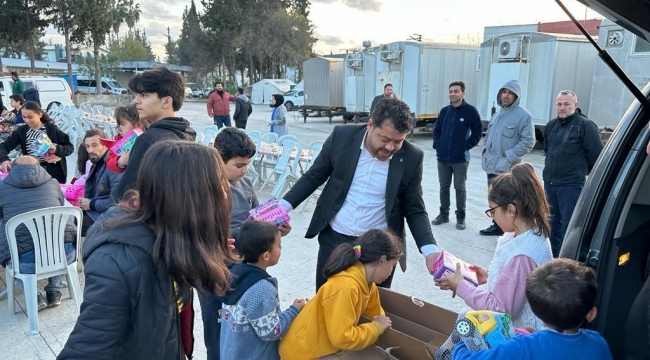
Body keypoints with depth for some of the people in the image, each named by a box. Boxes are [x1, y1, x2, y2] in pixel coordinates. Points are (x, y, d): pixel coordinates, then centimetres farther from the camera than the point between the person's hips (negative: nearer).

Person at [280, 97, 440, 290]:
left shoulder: (412, 158, -10)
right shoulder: (341, 137, -10)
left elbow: (414, 210, -2)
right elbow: (313, 177, 2)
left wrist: (430, 250, -17)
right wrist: (285, 205, -10)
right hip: (334, 239, 1)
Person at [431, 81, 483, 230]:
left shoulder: (471, 111, -6)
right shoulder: (444, 111, 6)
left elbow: (477, 131, -4)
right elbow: (436, 129, 15)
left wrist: (466, 146, -11)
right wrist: (437, 145, 3)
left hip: (460, 159, -4)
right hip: (442, 158, 4)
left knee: (460, 188, 6)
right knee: (444, 187, 13)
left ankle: (461, 217, 16)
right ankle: (443, 214, 25)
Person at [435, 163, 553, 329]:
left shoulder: (521, 256, -28)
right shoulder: (533, 233, -1)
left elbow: (501, 308, -21)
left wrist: (461, 286, -14)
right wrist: (490, 277, 3)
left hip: (517, 335, -8)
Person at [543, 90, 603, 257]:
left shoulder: (585, 125, -11)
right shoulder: (551, 125, 11)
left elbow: (597, 154, -10)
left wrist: (582, 170, 2)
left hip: (571, 185, -7)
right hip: (549, 182, 7)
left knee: (569, 226, -5)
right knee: (553, 223, 16)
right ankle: (554, 256, 29)